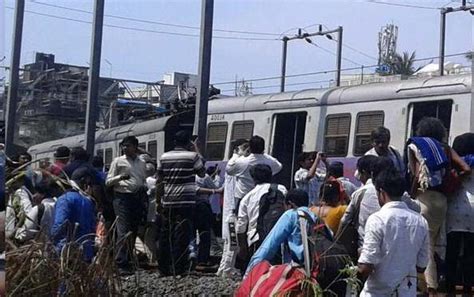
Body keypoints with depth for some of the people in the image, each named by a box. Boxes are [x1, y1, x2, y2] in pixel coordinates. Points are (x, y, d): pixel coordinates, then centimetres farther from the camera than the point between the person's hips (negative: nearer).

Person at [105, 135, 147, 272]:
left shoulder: (141, 163, 16)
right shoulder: (118, 161, 4)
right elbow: (108, 182, 1)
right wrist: (120, 177, -18)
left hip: (137, 198, 5)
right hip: (123, 198, -5)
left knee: (133, 231, 8)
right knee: (124, 232, -13)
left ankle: (128, 260, 17)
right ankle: (121, 264, -14)